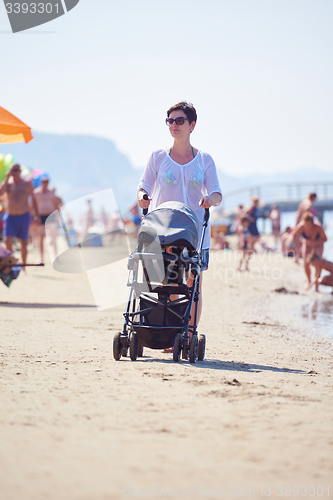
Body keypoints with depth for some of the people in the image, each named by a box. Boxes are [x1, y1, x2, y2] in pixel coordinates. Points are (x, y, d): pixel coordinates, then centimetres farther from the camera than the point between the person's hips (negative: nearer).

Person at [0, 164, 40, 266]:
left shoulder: (27, 184, 4)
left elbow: (33, 200, 10)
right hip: (10, 217, 0)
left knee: (24, 243, 4)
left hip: (24, 216, 0)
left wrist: (37, 215, 4)